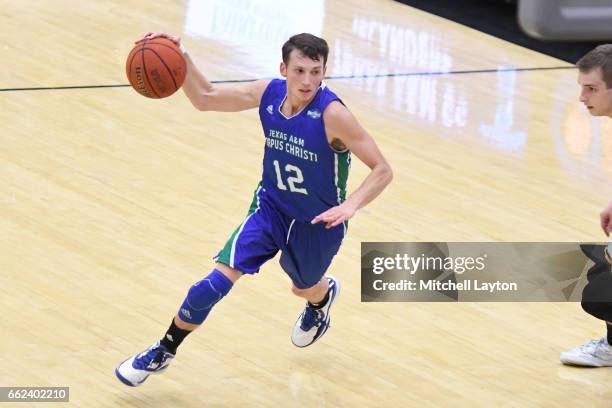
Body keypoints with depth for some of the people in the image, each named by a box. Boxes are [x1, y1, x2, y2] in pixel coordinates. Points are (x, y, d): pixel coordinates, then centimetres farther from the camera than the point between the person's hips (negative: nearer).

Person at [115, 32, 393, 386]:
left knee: (305, 288, 26)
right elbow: (205, 98, -1)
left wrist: (350, 205, -43)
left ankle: (325, 295, 66)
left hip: (318, 224, -2)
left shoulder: (332, 114, -30)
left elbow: (383, 170, -27)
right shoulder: (269, 93, -15)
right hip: (271, 207, 2)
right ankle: (163, 353, 6)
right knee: (215, 283, -12)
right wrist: (180, 57, -16)